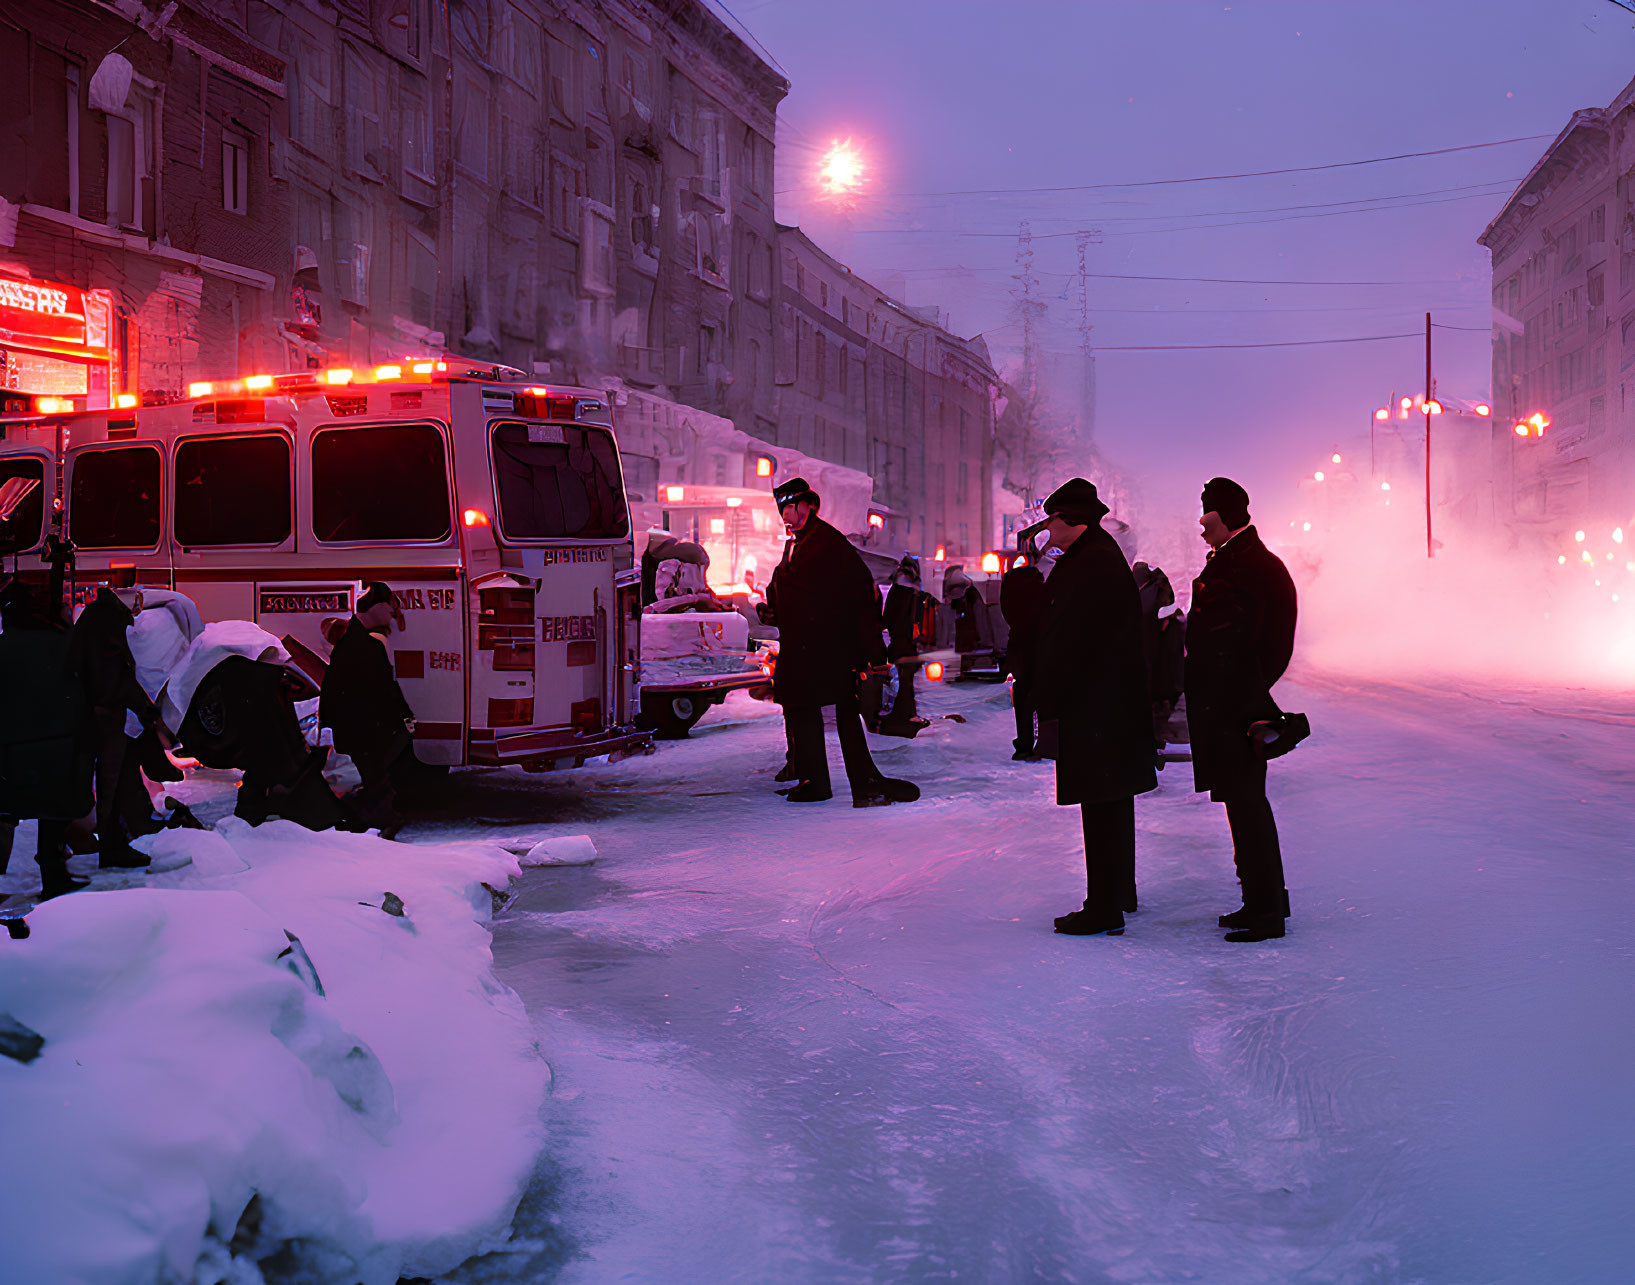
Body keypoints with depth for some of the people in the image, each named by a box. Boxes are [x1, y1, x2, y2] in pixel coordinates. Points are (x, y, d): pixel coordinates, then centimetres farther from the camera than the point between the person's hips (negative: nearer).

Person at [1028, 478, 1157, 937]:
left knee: (1102, 808, -6)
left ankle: (1104, 909, -2)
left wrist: (1046, 700, -13)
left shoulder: (1089, 566, -19)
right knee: (1112, 806, 19)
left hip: (1095, 707, -11)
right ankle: (1120, 894, 31)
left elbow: (1066, 642, -21)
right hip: (1118, 702, 11)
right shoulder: (1104, 556, 16)